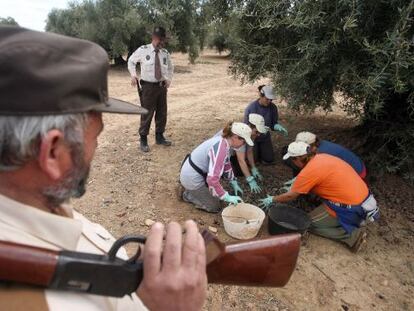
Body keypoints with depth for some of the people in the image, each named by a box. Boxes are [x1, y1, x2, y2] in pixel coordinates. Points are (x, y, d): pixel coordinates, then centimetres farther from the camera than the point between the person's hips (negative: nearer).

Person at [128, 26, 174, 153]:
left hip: (162, 86, 5)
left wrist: (169, 79, 8)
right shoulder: (143, 50, -6)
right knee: (147, 113, -4)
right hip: (148, 86, -4)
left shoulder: (165, 53, 4)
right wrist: (133, 75, -3)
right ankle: (143, 140, 10)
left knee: (162, 113, 11)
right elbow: (131, 61, 10)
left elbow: (170, 68, 22)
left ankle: (159, 137, 28)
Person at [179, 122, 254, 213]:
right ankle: (187, 194, 8)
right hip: (192, 178, -9)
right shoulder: (220, 150, -32)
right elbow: (212, 179, -36)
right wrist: (227, 197, -28)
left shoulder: (223, 140, -3)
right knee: (215, 207, 3)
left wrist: (234, 183, 15)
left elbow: (226, 164, 13)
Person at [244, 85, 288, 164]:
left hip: (265, 137, 3)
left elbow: (273, 123, -3)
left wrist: (279, 127, -27)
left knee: (269, 160, 1)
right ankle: (255, 149, 27)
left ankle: (260, 149, 32)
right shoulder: (250, 108, -22)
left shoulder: (273, 107, -13)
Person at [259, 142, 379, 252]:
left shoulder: (310, 170, -17)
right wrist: (297, 183, 28)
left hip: (353, 208, -8)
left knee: (310, 223, 2)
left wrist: (272, 200, 8)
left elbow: (290, 196, -6)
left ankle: (353, 235, -4)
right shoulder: (321, 157, 6)